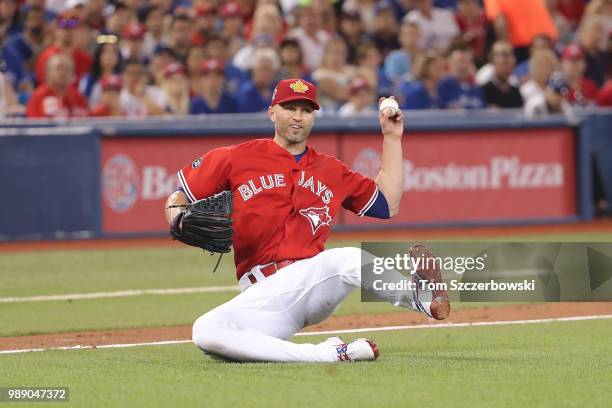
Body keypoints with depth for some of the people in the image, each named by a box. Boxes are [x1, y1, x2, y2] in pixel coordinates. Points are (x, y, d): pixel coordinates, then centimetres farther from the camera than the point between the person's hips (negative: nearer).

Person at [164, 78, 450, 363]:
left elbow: (388, 203, 22)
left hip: (314, 278, 1)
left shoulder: (331, 171, 20)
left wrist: (392, 137, 21)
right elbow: (178, 197, 13)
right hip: (262, 295, -1)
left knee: (348, 259, -36)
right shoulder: (236, 159, 9)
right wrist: (179, 220, -11)